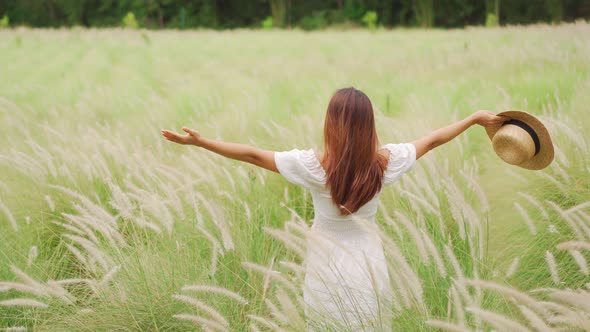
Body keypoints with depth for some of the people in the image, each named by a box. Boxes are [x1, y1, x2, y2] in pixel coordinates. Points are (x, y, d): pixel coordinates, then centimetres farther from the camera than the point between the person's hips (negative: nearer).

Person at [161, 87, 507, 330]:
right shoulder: (385, 161, -10)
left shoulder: (316, 166, -19)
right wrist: (475, 118, 18)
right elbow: (431, 140, 4)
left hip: (330, 271, -3)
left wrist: (199, 141, -9)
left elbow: (252, 154, -16)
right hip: (369, 268, 3)